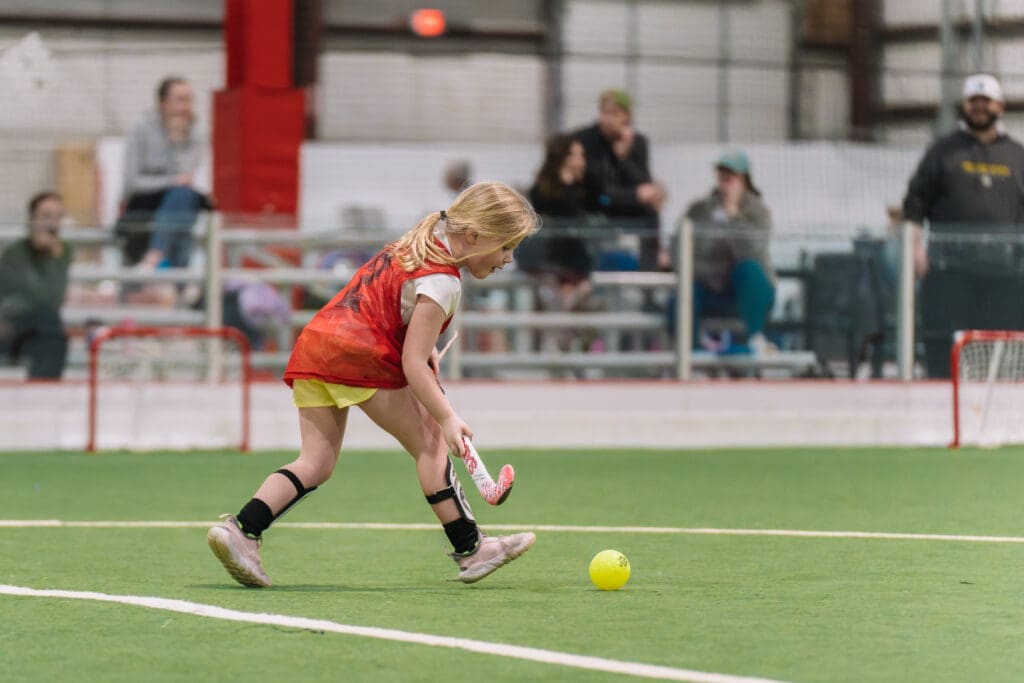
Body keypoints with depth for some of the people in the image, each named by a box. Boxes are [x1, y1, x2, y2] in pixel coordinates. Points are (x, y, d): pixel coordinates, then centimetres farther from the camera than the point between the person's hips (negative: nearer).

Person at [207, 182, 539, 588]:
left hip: (314, 341, 8)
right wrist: (447, 419, -14)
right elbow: (412, 363, -14)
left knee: (316, 463, 6)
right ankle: (469, 551, 5)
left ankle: (240, 529, -9)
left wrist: (425, 348, 27)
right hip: (359, 356, -8)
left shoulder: (418, 242, 18)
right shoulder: (440, 281, -10)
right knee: (429, 442, 3)